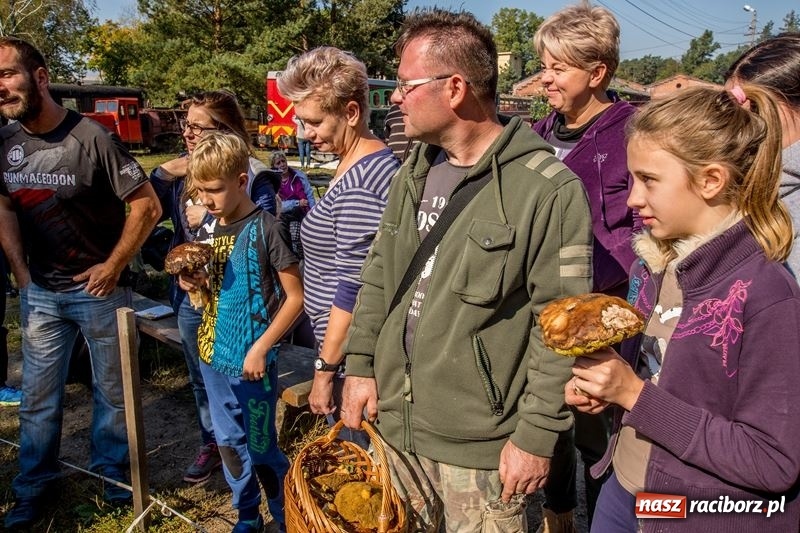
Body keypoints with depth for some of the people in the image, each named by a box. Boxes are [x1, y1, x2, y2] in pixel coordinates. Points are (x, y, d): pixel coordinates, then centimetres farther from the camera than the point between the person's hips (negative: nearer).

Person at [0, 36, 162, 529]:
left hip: (98, 288, -4)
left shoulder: (92, 138, -16)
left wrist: (113, 267, -12)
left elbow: (148, 206, -14)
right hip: (40, 292, 4)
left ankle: (111, 473, 32)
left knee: (111, 389, 11)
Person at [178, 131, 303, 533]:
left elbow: (295, 296, -14)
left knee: (261, 448, 6)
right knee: (229, 443, 19)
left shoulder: (265, 229, -16)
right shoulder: (207, 229, 4)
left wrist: (261, 347, -16)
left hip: (251, 361, -7)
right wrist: (193, 283, -7)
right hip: (213, 354, 7)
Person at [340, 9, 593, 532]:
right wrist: (362, 365, 7)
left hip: (481, 444, -6)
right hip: (393, 419, 7)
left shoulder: (550, 189, -17)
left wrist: (538, 433, -14)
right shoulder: (414, 172, 6)